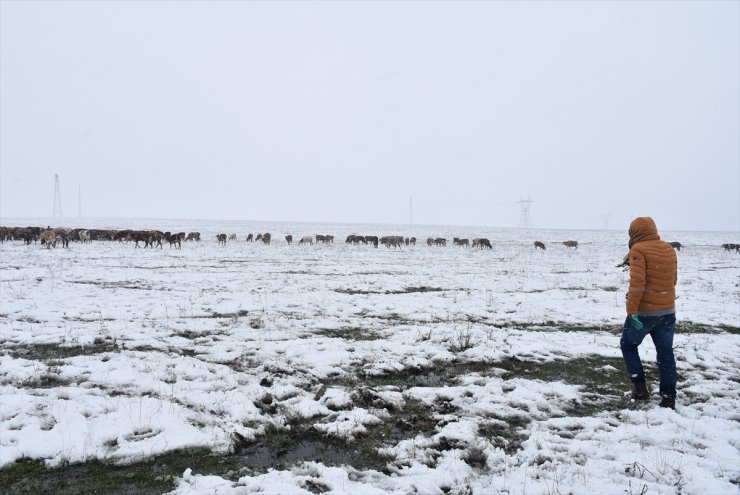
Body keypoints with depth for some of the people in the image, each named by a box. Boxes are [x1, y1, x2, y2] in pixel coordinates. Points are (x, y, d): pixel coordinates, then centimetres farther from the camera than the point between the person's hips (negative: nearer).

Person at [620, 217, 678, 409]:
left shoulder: (638, 250, -13)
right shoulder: (669, 249, 10)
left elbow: (637, 282, -21)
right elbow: (673, 279, 20)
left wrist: (632, 310, -20)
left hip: (644, 311, -6)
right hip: (668, 311, 6)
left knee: (628, 344, 14)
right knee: (665, 352, 10)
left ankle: (639, 386, 8)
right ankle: (668, 397, 11)